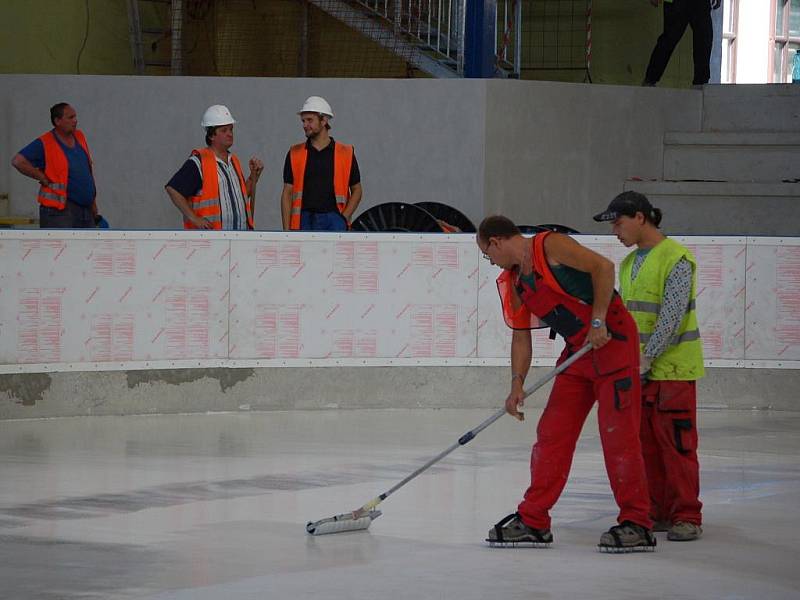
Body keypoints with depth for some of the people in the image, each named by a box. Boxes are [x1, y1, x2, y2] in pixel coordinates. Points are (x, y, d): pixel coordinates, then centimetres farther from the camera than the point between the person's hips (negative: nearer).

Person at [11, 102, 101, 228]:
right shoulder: (44, 144, -11)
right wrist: (44, 179, -15)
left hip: (86, 210, 8)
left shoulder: (80, 137, 11)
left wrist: (93, 203, 19)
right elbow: (18, 161, -18)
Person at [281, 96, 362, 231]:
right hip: (304, 220, 2)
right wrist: (287, 231, -1)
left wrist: (344, 218, -4)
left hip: (333, 220, -2)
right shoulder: (295, 154, 9)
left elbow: (357, 190, 11)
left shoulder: (345, 153, 6)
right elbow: (287, 193, 8)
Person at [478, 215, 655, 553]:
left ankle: (636, 524, -4)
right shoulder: (513, 285, 12)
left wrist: (597, 321, -22)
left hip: (613, 339, -9)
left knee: (618, 434, -9)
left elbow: (603, 267, -21)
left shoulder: (550, 246, -13)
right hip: (577, 353, 9)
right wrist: (517, 383, 3)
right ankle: (532, 522, 11)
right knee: (552, 434, 6)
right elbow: (521, 336, 14)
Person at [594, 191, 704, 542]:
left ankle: (687, 516, -2)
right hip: (638, 368, 8)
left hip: (673, 366, -8)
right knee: (646, 443, 9)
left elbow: (671, 316, -19)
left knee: (676, 443, -7)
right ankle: (658, 511, 17)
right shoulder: (628, 264, 15)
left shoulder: (676, 259, -12)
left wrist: (647, 356, -22)